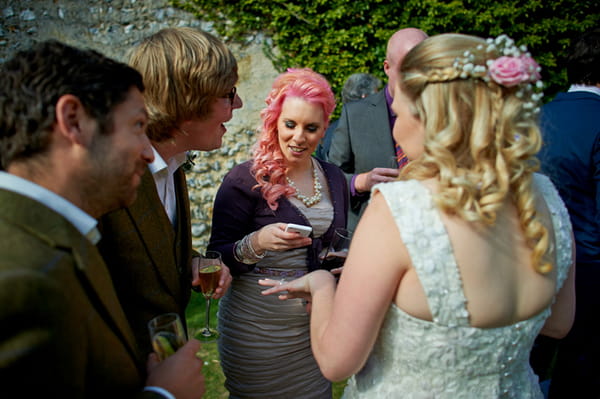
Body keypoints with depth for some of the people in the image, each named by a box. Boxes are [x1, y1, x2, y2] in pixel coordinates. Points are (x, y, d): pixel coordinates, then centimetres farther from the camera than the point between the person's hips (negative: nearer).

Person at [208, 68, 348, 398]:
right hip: (258, 328, -4)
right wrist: (257, 243, -31)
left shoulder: (333, 178, 2)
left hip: (316, 321, 5)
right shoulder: (244, 180, -13)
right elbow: (218, 261, -13)